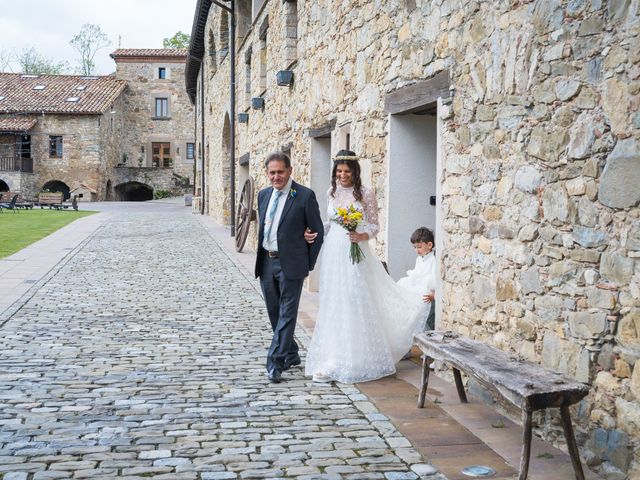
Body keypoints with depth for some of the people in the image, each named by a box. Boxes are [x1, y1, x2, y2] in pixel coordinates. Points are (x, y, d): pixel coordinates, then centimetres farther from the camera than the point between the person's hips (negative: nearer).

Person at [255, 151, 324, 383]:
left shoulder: (305, 195, -9)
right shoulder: (263, 195, 9)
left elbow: (318, 232, -4)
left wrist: (308, 264, -3)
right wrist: (261, 256, 14)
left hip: (290, 263, -7)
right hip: (266, 262, 7)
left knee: (287, 313, -5)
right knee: (275, 313, 14)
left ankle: (275, 362, -4)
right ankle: (291, 355, 29)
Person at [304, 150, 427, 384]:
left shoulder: (366, 194, -3)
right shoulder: (332, 192, 10)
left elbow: (374, 225, 0)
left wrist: (362, 235, -19)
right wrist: (316, 233, 3)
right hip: (333, 254, 4)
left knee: (356, 303, -3)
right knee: (333, 306, 6)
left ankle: (357, 359, 8)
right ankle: (333, 360, 15)